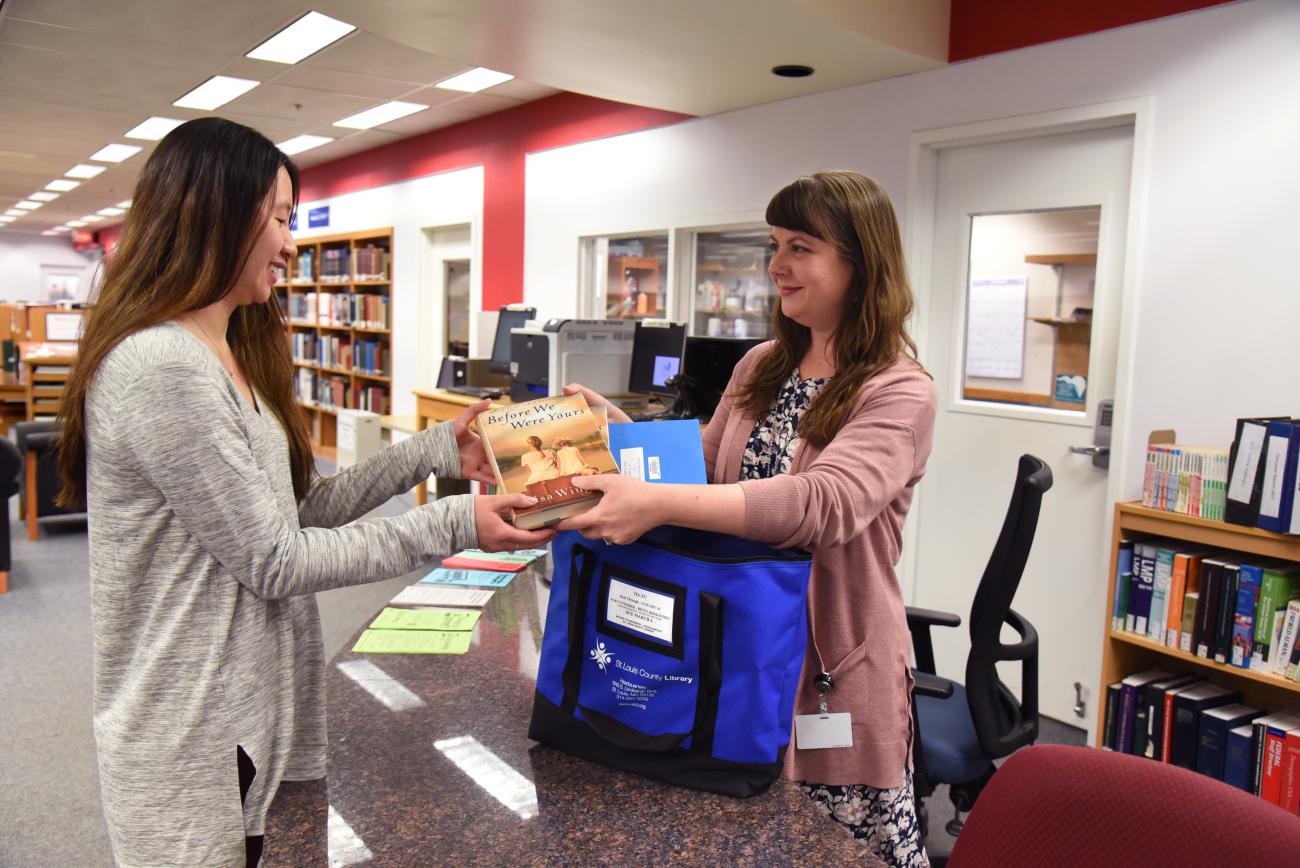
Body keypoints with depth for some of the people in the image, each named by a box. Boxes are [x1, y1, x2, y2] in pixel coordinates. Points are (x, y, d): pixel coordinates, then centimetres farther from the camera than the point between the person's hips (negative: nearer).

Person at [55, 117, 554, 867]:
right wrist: (452, 527, -18)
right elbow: (275, 560, -20)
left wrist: (434, 452, 3)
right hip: (195, 743, -9)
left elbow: (300, 510, 8)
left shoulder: (228, 359, 9)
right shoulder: (159, 368, -22)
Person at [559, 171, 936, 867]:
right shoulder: (759, 369, 5)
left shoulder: (900, 392, -17)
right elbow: (707, 469, 15)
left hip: (836, 679, -6)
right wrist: (618, 427, 0)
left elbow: (826, 502, -34)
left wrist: (659, 504, -43)